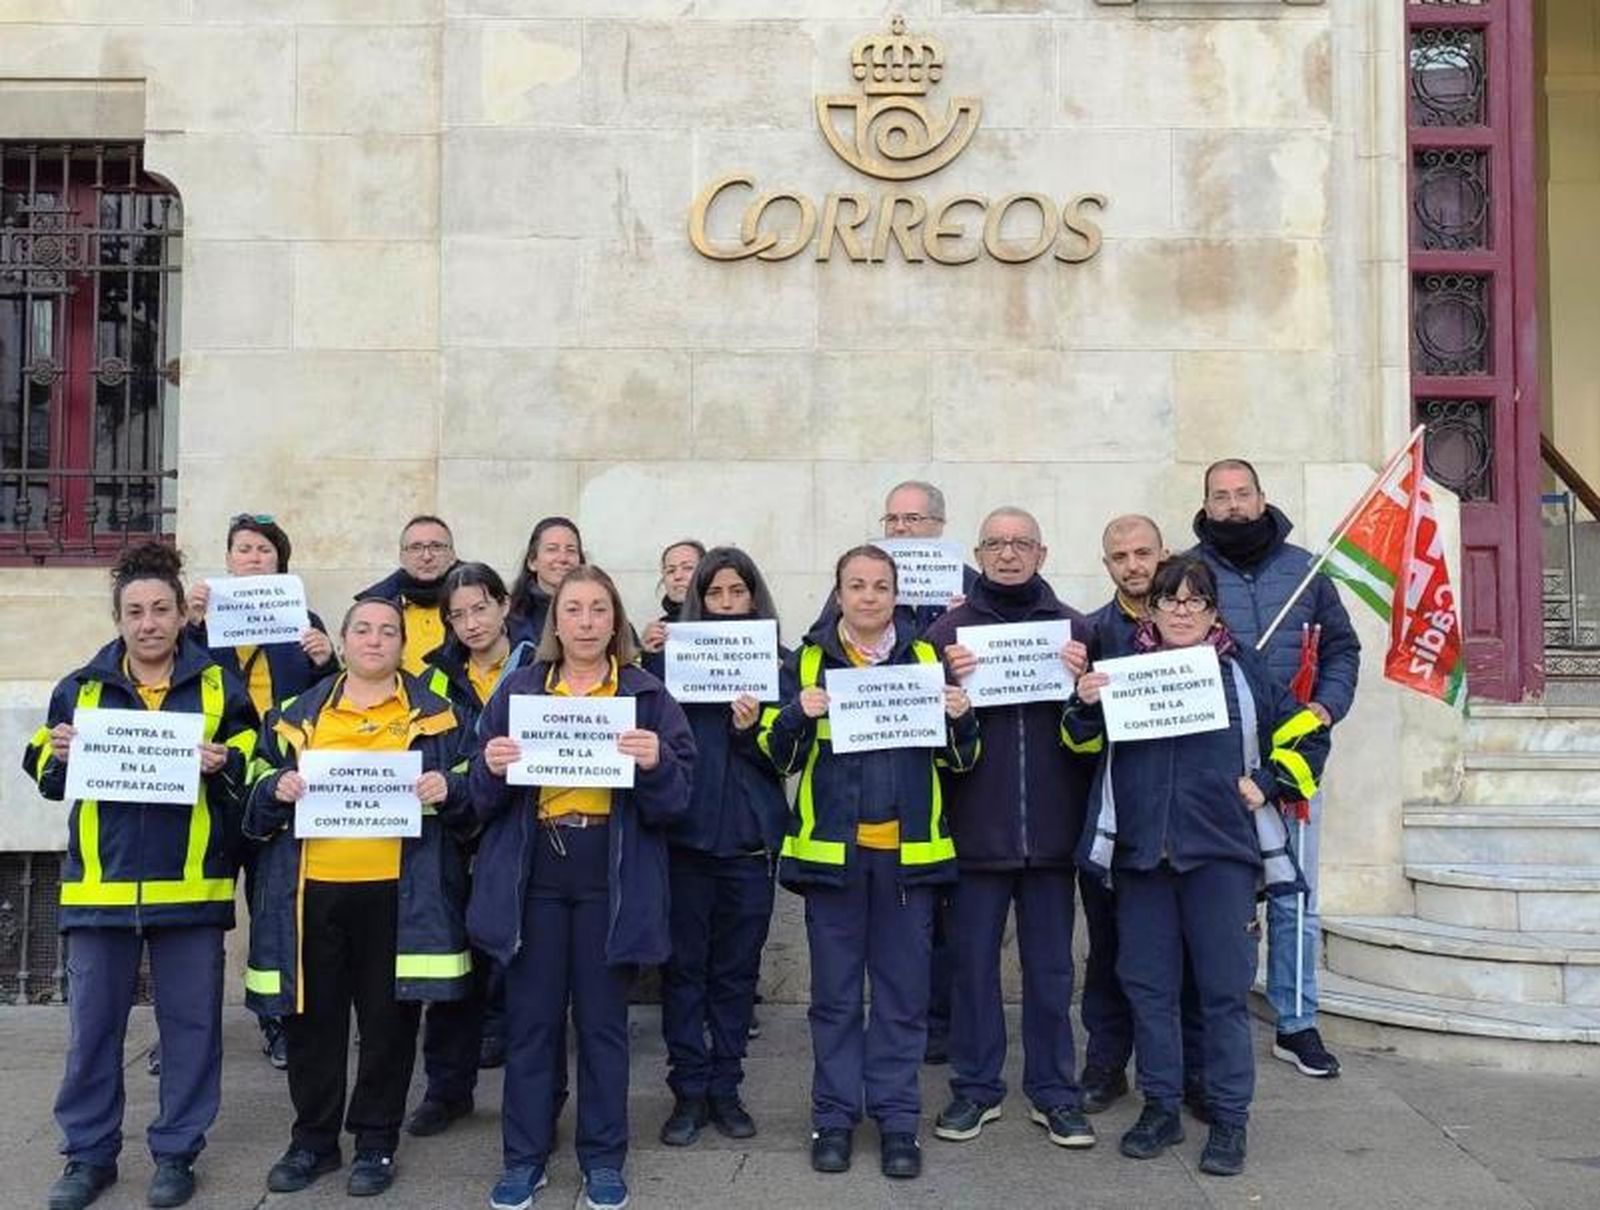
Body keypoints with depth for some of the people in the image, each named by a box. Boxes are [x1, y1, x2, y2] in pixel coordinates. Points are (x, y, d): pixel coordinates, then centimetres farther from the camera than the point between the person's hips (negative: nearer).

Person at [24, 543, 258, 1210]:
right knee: (92, 1026, 9)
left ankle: (176, 1152, 21)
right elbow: (47, 775, 12)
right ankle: (88, 1154, 24)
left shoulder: (218, 685, 4)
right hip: (99, 882, 1)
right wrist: (59, 755, -9)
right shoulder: (81, 687, 8)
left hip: (189, 884, -1)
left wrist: (225, 763, -15)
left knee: (190, 1024, 6)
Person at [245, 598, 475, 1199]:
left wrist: (449, 788, -14)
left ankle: (377, 1140, 20)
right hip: (312, 889, 2)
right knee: (312, 1018, 9)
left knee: (388, 1020, 5)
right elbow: (258, 798, 13)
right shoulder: (300, 713, 12)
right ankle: (313, 1137, 25)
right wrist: (277, 789, -9)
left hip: (396, 892, -2)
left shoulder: (432, 714, 7)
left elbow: (468, 801, 8)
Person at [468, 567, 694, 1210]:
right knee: (530, 1019, 7)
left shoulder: (647, 695, 3)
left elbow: (675, 801, -1)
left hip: (610, 884, -1)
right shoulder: (516, 690, 6)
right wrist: (492, 769, -15)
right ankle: (524, 1157, 21)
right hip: (532, 879, 1)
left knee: (603, 1022, 7)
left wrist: (655, 765, -21)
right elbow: (484, 798, 6)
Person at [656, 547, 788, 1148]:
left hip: (750, 838, 1)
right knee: (684, 966, 4)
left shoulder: (778, 663, 6)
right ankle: (689, 1092, 14)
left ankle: (724, 1088, 21)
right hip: (686, 833, -1)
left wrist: (755, 728, -16)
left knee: (737, 968, 9)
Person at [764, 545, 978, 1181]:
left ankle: (897, 1117, 17)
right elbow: (778, 755, 1)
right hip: (831, 848, -1)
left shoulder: (926, 658, 8)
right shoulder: (807, 661, 4)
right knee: (834, 991, 7)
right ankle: (834, 1115, 18)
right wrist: (800, 714, -18)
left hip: (909, 850, 1)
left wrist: (960, 718, -11)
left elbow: (958, 760, 10)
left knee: (903, 991, 7)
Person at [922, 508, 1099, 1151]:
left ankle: (1053, 1092, 23)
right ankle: (976, 1088, 23)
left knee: (1050, 968, 10)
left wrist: (1083, 683, -12)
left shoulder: (1073, 628, 6)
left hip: (1049, 828, 1)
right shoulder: (948, 629, 3)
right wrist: (948, 684, -17)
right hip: (975, 828, -1)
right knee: (973, 962, 9)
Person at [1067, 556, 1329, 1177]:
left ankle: (1229, 1119, 14)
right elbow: (1084, 741, 11)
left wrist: (1266, 784, 0)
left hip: (1220, 851, -2)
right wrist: (1085, 703, -9)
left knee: (1224, 989, 2)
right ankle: (1160, 1108, 22)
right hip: (1141, 849, 2)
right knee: (1148, 986, 8)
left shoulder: (1243, 671, 4)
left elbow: (1308, 734, 12)